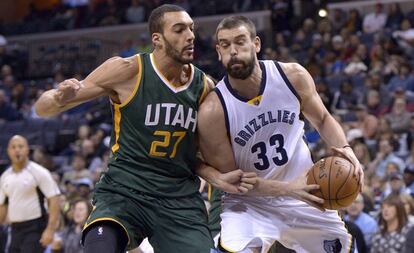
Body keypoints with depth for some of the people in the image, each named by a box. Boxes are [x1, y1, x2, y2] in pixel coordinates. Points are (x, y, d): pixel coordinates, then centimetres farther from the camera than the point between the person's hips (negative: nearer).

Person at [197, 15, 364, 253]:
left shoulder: (293, 76, -13)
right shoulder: (212, 111, -23)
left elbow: (322, 119, 5)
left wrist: (345, 149, -16)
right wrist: (288, 189, -27)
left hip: (306, 194, 4)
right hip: (249, 203, -4)